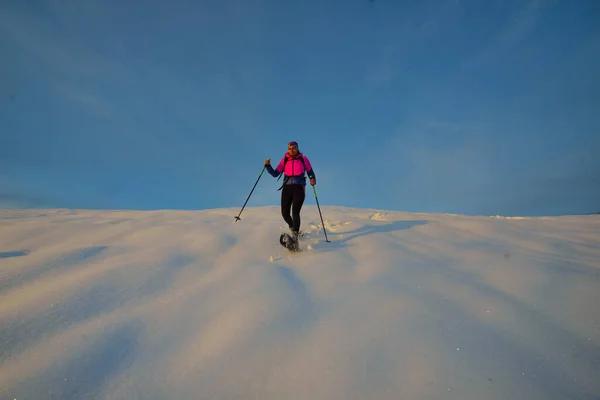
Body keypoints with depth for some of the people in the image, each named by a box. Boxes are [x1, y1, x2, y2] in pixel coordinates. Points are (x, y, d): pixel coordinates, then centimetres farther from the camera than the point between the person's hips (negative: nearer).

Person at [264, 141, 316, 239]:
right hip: (287, 188, 3)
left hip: (299, 188, -3)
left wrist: (312, 179, -9)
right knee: (285, 213, 1)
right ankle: (292, 227, 33)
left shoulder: (303, 158, 6)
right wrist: (268, 166, -7)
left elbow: (310, 172, 12)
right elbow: (275, 174, 8)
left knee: (295, 212, -18)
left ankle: (295, 237, -22)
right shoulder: (284, 160, 10)